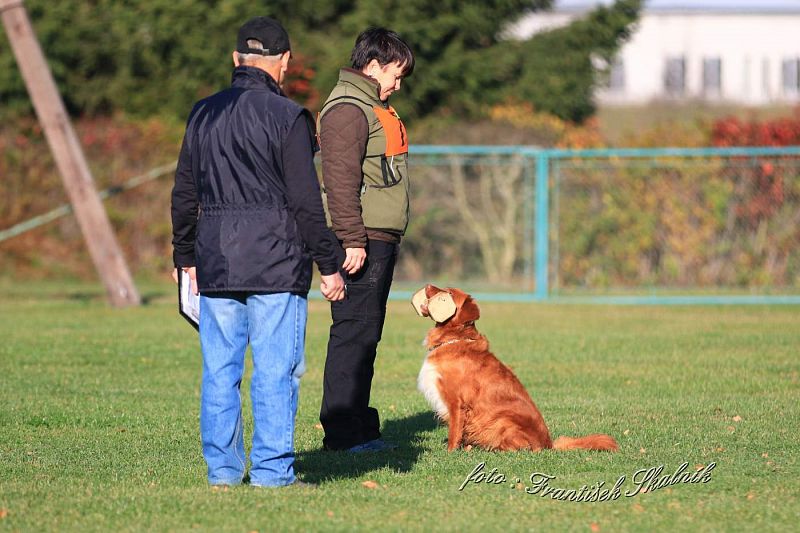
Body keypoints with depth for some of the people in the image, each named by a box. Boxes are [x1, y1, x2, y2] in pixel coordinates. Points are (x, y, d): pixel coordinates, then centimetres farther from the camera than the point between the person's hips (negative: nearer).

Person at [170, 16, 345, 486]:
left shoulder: (204, 114, 9)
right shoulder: (287, 117, -8)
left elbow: (184, 195, 14)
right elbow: (306, 201, -10)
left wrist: (186, 256, 24)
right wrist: (328, 266, -4)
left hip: (216, 263, 5)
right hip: (276, 262, -5)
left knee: (219, 370, 9)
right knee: (277, 370, -1)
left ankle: (223, 469, 12)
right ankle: (272, 470, -2)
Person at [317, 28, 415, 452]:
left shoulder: (373, 108, 21)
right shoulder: (347, 110, -12)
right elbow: (341, 181, -20)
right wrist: (352, 241, -23)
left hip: (379, 240, 11)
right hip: (360, 241, -11)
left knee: (366, 333, 11)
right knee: (354, 330, -10)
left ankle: (357, 426, 15)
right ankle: (343, 432, -10)